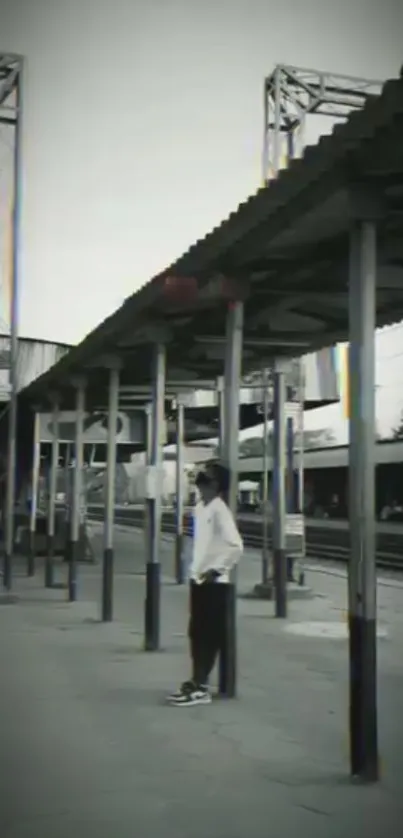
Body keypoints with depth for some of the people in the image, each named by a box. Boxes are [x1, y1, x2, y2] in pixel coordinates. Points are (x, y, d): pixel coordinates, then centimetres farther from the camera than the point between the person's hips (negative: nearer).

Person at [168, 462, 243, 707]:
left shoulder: (219, 510, -17)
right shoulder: (201, 507, 10)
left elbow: (236, 546, -25)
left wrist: (216, 569, -19)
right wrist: (196, 568, 16)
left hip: (214, 582, -9)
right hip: (198, 579, 9)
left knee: (210, 636, 0)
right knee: (196, 633, 13)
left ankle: (201, 688, 6)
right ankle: (196, 682, 23)